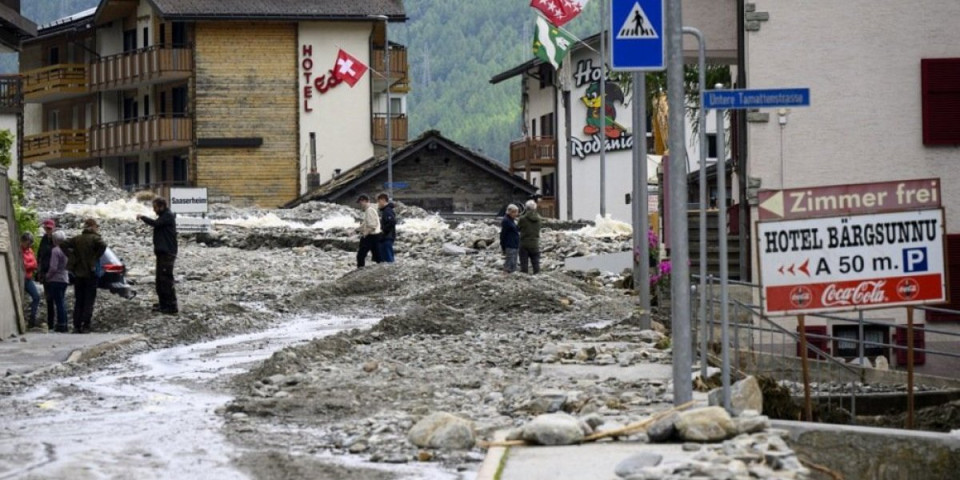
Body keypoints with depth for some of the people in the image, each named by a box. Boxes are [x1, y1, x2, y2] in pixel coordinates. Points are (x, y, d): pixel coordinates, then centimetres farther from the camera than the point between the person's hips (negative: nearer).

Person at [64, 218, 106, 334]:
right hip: (90, 273, -4)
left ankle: (76, 326, 6)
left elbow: (64, 244, 0)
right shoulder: (94, 238, -7)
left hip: (78, 273, 4)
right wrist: (96, 258, -15)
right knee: (89, 301, 1)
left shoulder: (77, 239, 6)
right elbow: (103, 246, -26)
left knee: (78, 301, 10)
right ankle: (85, 326, -5)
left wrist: (71, 256, 1)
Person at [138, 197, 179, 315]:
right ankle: (163, 304, 22)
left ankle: (172, 307, -11)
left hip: (167, 253, -10)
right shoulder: (164, 216, 17)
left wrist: (143, 217, -10)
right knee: (160, 280, 14)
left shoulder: (168, 216, -13)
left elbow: (155, 223, -24)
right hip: (162, 252, 10)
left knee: (166, 279, -11)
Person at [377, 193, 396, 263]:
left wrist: (383, 230, -20)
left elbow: (392, 222, -28)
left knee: (388, 258, -9)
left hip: (387, 238, -11)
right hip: (384, 238, 11)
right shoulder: (384, 210, 17)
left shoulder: (388, 211, -15)